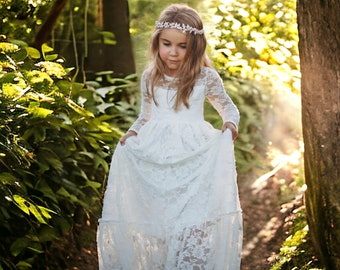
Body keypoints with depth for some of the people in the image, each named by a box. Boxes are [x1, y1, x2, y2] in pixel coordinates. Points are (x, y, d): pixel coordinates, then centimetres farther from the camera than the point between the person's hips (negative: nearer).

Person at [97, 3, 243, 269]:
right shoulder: (150, 77, 6)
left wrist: (231, 125, -8)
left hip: (194, 157, -3)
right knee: (152, 220, 3)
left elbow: (230, 109, 13)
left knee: (196, 225, -13)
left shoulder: (206, 77, -1)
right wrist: (132, 132, 0)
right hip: (153, 158, 3)